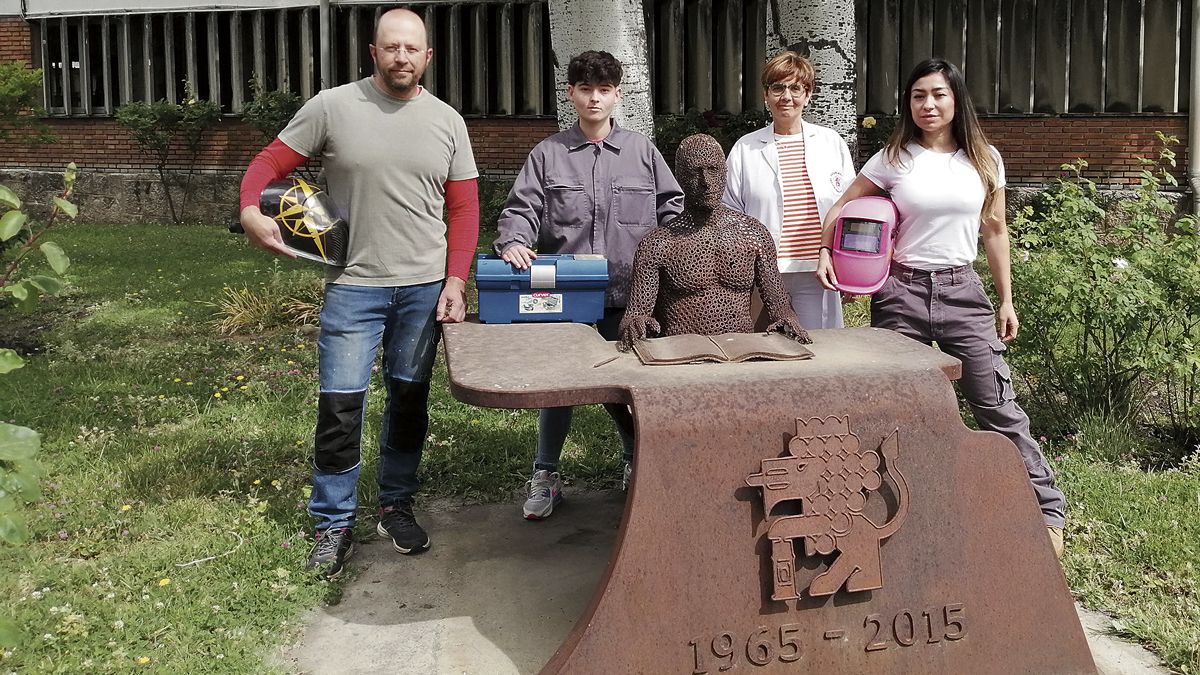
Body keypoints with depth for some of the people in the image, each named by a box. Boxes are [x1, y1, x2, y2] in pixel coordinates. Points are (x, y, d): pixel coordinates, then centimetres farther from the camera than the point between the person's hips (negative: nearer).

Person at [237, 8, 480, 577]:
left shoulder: (447, 121, 5)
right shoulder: (332, 107, -2)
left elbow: (464, 209, 6)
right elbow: (269, 163, 1)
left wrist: (455, 281, -3)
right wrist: (250, 211, -19)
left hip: (425, 287, 2)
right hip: (353, 285, -2)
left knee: (409, 400, 12)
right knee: (340, 404, -2)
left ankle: (396, 507, 29)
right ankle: (334, 525, 13)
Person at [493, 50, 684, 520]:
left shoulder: (642, 151, 9)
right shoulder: (548, 153, 6)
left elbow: (671, 208, 9)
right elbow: (522, 207, 1)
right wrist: (514, 241, -19)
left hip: (626, 292, 0)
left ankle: (638, 462, 29)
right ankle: (546, 476, 19)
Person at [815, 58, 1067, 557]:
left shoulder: (984, 160, 6)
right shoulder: (892, 160, 1)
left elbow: (994, 230, 11)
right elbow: (842, 209, 9)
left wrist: (1006, 300, 10)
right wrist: (825, 252, -9)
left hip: (963, 291, 1)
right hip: (901, 292, 0)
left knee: (998, 406, 0)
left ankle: (1047, 508, 11)